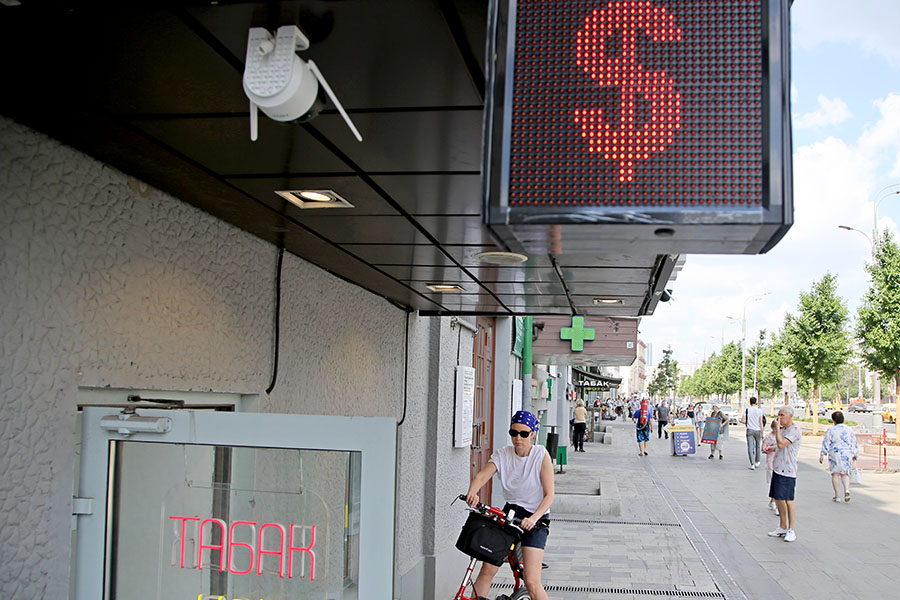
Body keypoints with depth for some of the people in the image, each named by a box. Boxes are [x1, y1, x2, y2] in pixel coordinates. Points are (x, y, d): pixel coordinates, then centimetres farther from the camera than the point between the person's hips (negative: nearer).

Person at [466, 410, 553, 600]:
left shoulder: (541, 455, -11)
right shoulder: (502, 454, -2)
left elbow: (549, 495, -15)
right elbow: (481, 476, -15)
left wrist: (533, 518, -31)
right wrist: (472, 493, -38)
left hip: (535, 519, -3)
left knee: (531, 582, -13)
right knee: (487, 569, -6)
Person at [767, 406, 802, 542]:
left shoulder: (795, 430, -13)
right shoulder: (783, 429, 16)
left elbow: (781, 444, -23)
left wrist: (777, 428, -15)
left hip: (787, 471, -9)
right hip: (778, 468, 9)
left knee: (788, 500, -5)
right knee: (778, 499, 13)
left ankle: (791, 530, 2)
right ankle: (782, 528, 23)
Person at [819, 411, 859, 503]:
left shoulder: (831, 430, -3)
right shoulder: (849, 430, 7)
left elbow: (826, 443, -4)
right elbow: (854, 444, 12)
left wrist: (822, 454, 0)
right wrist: (855, 456, 20)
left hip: (834, 453, -3)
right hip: (847, 454, 3)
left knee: (835, 474, 4)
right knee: (845, 474, 12)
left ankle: (837, 495, 2)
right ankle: (847, 490, -13)